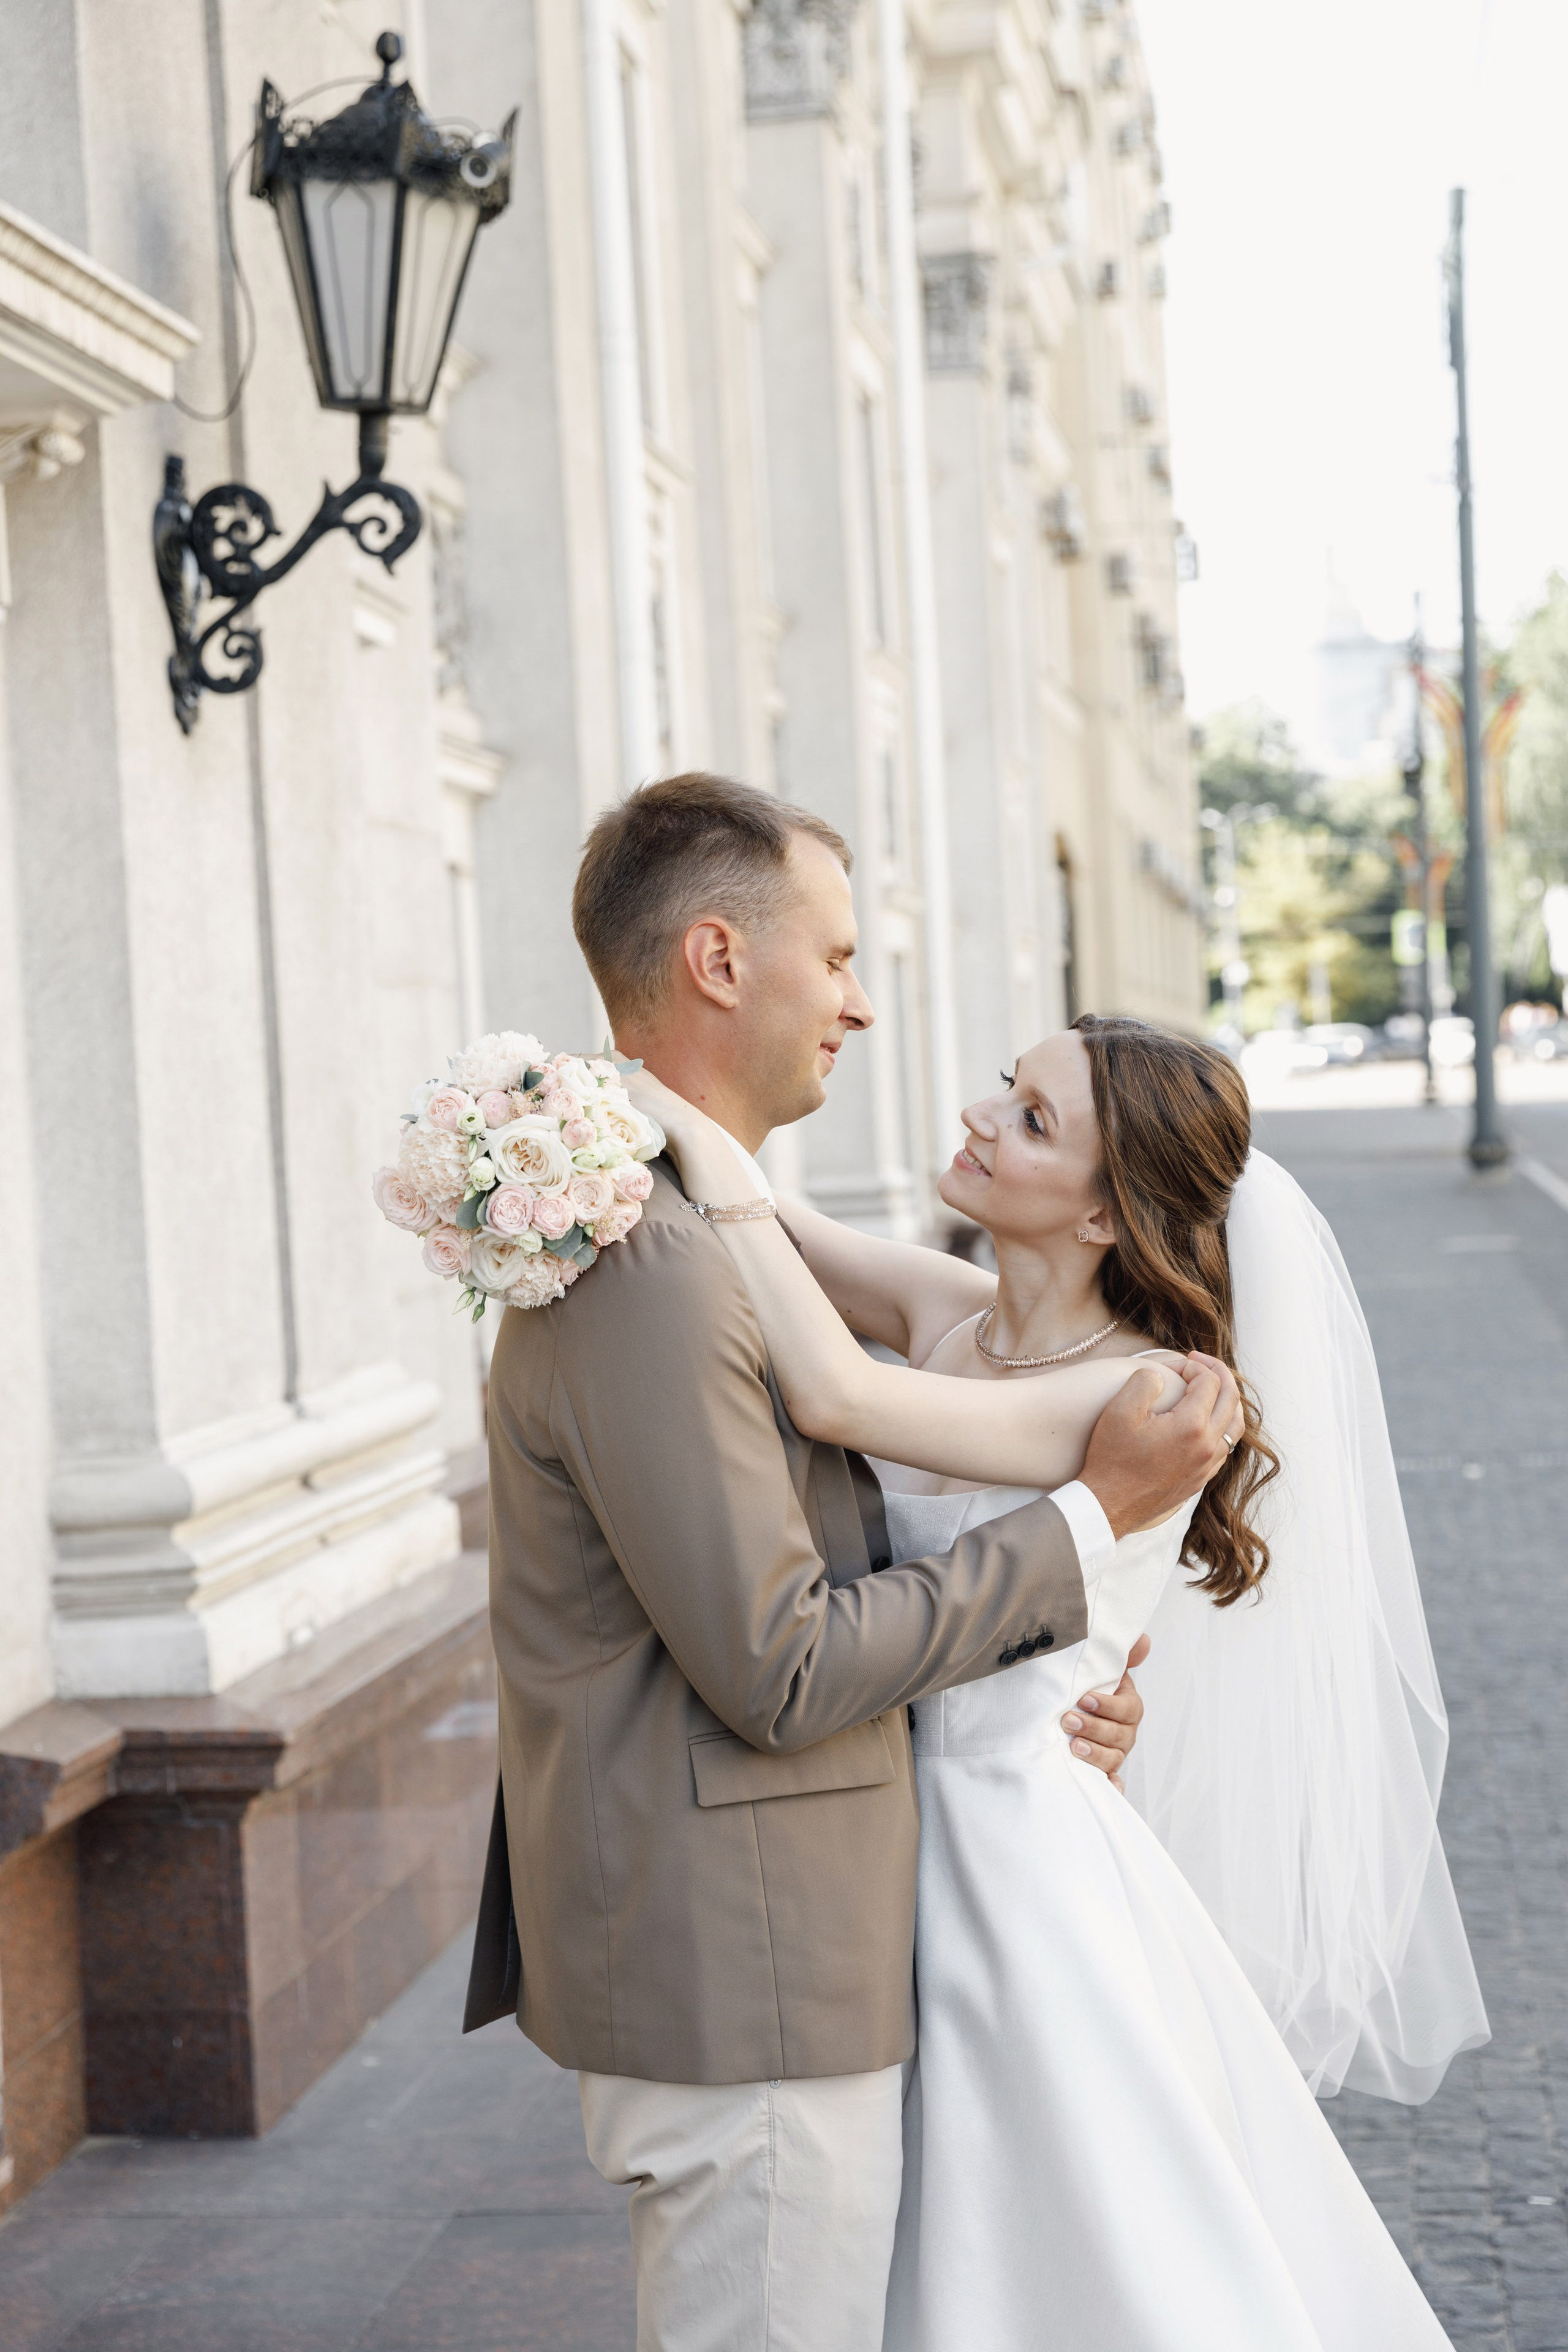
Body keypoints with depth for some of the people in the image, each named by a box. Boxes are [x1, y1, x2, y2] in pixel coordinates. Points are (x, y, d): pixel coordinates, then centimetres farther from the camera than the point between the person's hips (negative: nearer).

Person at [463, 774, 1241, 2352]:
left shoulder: (682, 1230, 11)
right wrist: (1096, 1512, -16)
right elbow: (778, 1672, -23)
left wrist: (1038, 1666, -1)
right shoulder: (647, 1271, -23)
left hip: (729, 1959, 10)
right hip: (739, 1976, -10)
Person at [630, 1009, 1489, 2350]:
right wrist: (639, 1109, -13)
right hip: (916, 1839, 7)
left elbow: (836, 1396, -34)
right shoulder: (947, 1313, 0)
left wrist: (705, 1149, -28)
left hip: (1028, 1859, -7)